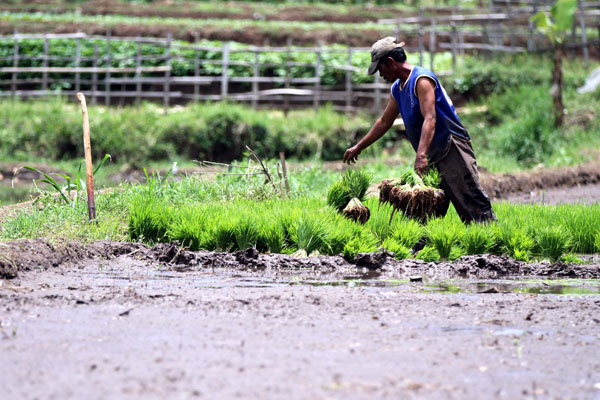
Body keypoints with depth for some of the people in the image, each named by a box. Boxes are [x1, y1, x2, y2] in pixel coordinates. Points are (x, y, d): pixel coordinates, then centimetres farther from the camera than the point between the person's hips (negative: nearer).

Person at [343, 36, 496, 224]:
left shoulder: (422, 79, -13)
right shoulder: (397, 89, 17)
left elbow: (430, 119, -26)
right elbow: (384, 122, 29)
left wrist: (421, 156, -37)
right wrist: (358, 147, 31)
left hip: (453, 150, -10)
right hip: (433, 156, 10)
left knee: (472, 202, -16)